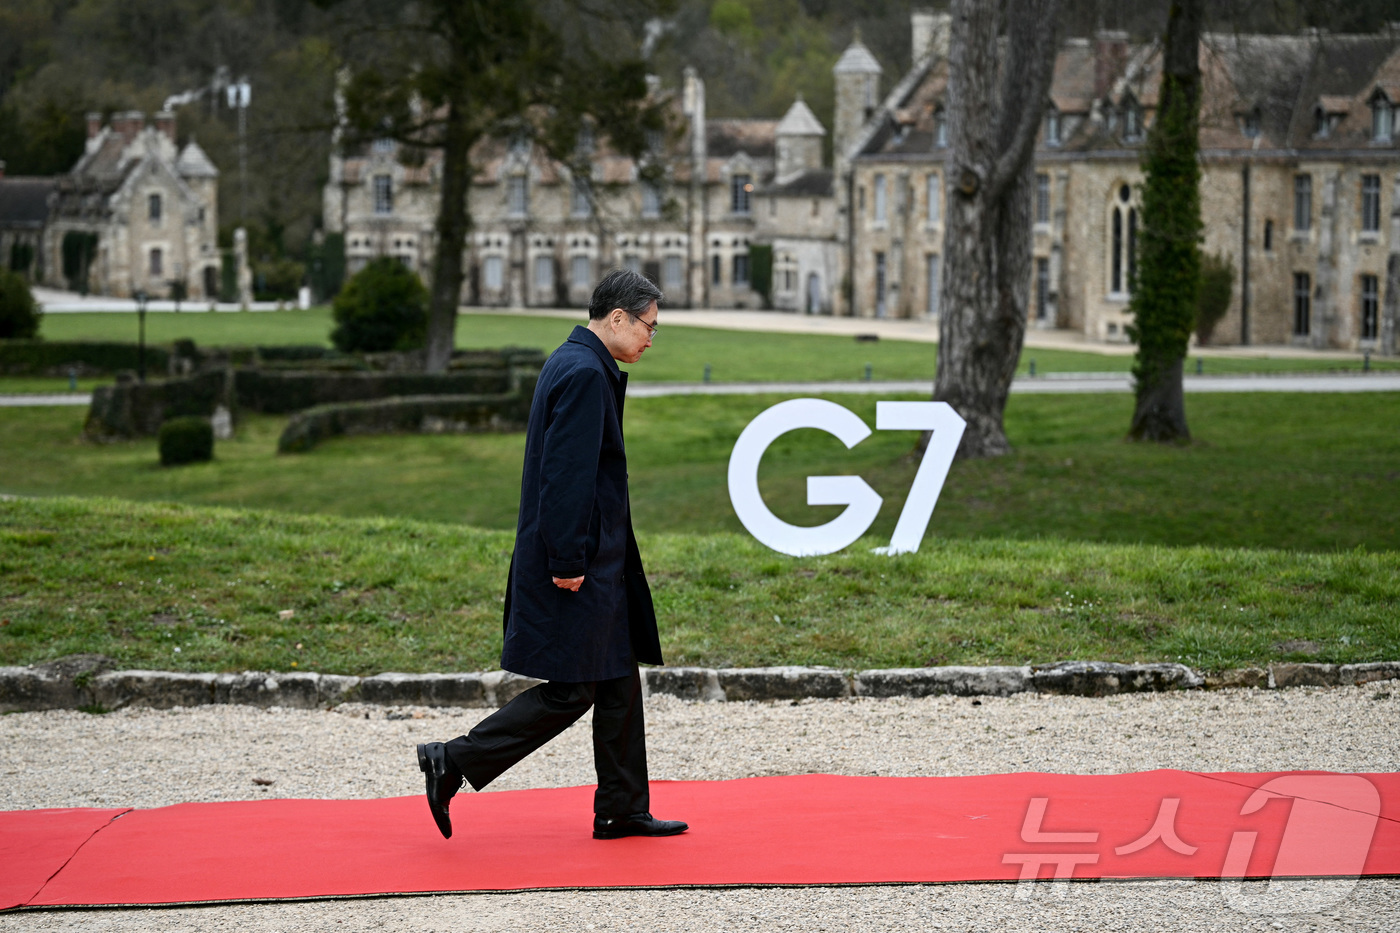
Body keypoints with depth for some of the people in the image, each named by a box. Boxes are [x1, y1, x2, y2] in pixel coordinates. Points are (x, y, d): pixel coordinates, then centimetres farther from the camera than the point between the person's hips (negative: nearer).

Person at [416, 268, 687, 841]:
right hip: (576, 561, -11)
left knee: (618, 682, 13)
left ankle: (621, 811, 19)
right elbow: (566, 474, -24)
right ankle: (453, 763, 0)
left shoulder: (575, 365, 15)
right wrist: (567, 563, -23)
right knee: (570, 692, -5)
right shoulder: (584, 374, -19)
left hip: (595, 560, 11)